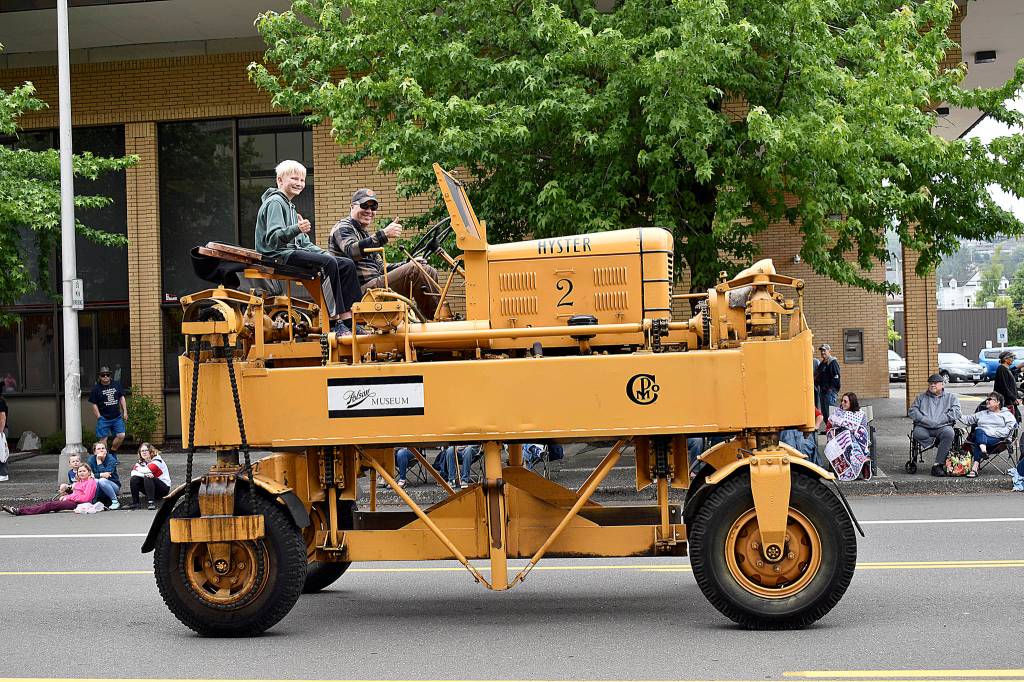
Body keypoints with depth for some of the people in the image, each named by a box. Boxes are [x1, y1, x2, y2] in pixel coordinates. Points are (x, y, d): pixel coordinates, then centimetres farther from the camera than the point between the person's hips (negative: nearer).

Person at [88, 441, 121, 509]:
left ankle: (115, 502, -20)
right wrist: (101, 475, -30)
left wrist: (99, 461, -22)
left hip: (114, 486, -1)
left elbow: (106, 474, -25)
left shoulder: (111, 459, -13)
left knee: (102, 480, -33)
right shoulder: (91, 460, -4)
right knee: (95, 481, -31)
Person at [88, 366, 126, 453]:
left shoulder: (117, 385, 8)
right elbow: (94, 404, -1)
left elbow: (122, 398, 15)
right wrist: (99, 418, -6)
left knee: (121, 435, -2)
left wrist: (125, 412, 8)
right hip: (104, 419, -3)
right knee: (103, 439, 0)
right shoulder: (96, 388, -3)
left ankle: (113, 451, 19)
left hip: (117, 417, 3)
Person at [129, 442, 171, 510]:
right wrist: (145, 474, -29)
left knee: (147, 478, -32)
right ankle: (134, 503, -16)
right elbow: (133, 473, -13)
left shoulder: (157, 460, -12)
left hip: (164, 488, -6)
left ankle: (151, 502, -36)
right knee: (134, 479, -14)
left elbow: (148, 470, -29)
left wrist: (138, 468, -9)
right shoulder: (140, 462, 6)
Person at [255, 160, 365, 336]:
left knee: (347, 264, -3)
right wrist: (296, 229, -37)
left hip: (296, 251, 10)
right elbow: (273, 237, -21)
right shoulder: (275, 202, -6)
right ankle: (337, 322, -30)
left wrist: (324, 253, 10)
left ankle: (349, 320, -10)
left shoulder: (290, 206, 27)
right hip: (279, 255, -10)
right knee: (329, 263, -30)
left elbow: (303, 242, 26)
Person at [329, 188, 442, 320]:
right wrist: (383, 235, -33)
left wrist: (409, 264, 12)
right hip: (362, 289, -10)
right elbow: (352, 251, -24)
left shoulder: (365, 234, 29)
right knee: (414, 271, -21)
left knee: (429, 272, 0)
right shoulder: (343, 228, -1)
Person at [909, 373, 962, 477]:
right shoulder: (921, 397, 25)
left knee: (949, 433, -36)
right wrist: (925, 420, -8)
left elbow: (956, 412, 4)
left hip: (942, 427, -1)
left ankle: (937, 465, -33)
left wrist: (938, 421, -8)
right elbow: (913, 411, 12)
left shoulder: (951, 397, 19)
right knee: (918, 434, -34)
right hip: (923, 427, 1)